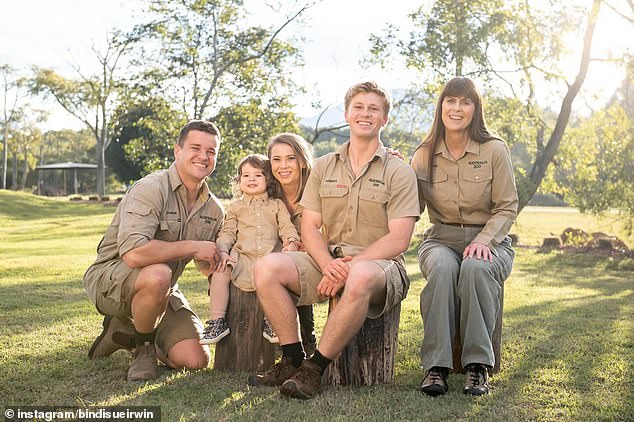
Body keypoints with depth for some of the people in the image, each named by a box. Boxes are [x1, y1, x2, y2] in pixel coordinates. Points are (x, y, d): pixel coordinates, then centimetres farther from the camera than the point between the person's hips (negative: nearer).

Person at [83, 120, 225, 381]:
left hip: (161, 290, 7)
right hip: (111, 276, -6)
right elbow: (133, 254, -37)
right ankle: (143, 347, -7)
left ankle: (125, 328, 18)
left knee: (196, 360, -9)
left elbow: (213, 266, 15)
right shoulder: (151, 189, -21)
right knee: (157, 274, -40)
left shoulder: (214, 209, 3)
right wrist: (192, 247, -26)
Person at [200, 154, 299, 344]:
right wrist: (222, 252, -6)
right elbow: (227, 232, 11)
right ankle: (217, 321, -17)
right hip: (242, 257, 1)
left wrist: (291, 242, -14)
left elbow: (287, 227, 8)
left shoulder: (277, 205, 18)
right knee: (220, 272, -24)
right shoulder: (236, 206, 19)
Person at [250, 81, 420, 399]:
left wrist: (349, 267, -18)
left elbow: (398, 239, -7)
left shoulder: (399, 172, 3)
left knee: (360, 277, -40)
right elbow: (310, 227, 7)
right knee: (267, 267, -21)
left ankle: (314, 370, -25)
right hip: (326, 259, 4)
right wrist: (328, 263, -14)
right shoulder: (323, 167, 14)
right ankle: (292, 360, -12)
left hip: (378, 263, -4)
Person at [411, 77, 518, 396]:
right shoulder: (424, 154, 6)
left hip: (489, 241, -1)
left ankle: (477, 364, -28)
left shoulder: (494, 149, -2)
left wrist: (483, 240, -17)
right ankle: (436, 364, -31)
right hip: (440, 240, 1)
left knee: (475, 268, -36)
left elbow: (506, 208, -1)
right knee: (443, 268, -34)